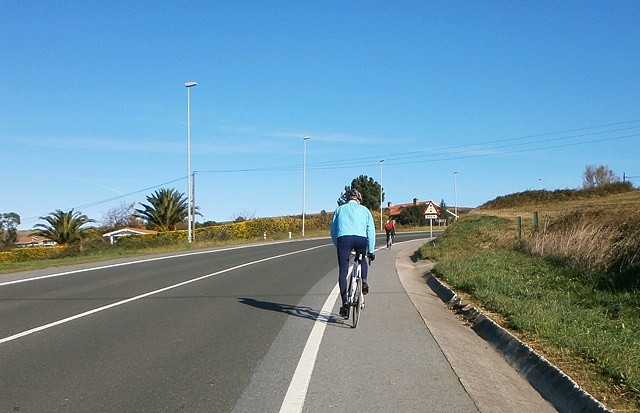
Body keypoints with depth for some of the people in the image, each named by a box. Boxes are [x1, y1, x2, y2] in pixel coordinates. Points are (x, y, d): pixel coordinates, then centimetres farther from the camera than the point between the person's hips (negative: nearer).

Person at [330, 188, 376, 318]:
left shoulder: (340, 209, 28)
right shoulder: (364, 210, 25)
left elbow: (333, 231, 24)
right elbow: (371, 231, 17)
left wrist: (338, 246, 32)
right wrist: (371, 251, 21)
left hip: (343, 238, 0)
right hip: (361, 239, 0)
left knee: (343, 272, 2)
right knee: (362, 260, 33)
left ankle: (345, 303, -7)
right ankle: (364, 281, 10)